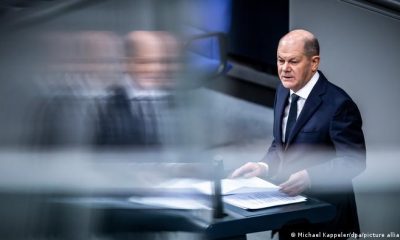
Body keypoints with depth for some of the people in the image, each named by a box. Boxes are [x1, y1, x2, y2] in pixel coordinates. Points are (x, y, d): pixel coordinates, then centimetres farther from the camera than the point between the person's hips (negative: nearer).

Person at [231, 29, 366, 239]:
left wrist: (309, 176, -32)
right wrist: (264, 166, -7)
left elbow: (354, 159, -20)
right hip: (288, 204, 7)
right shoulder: (283, 91, 4)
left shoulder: (337, 103, -19)